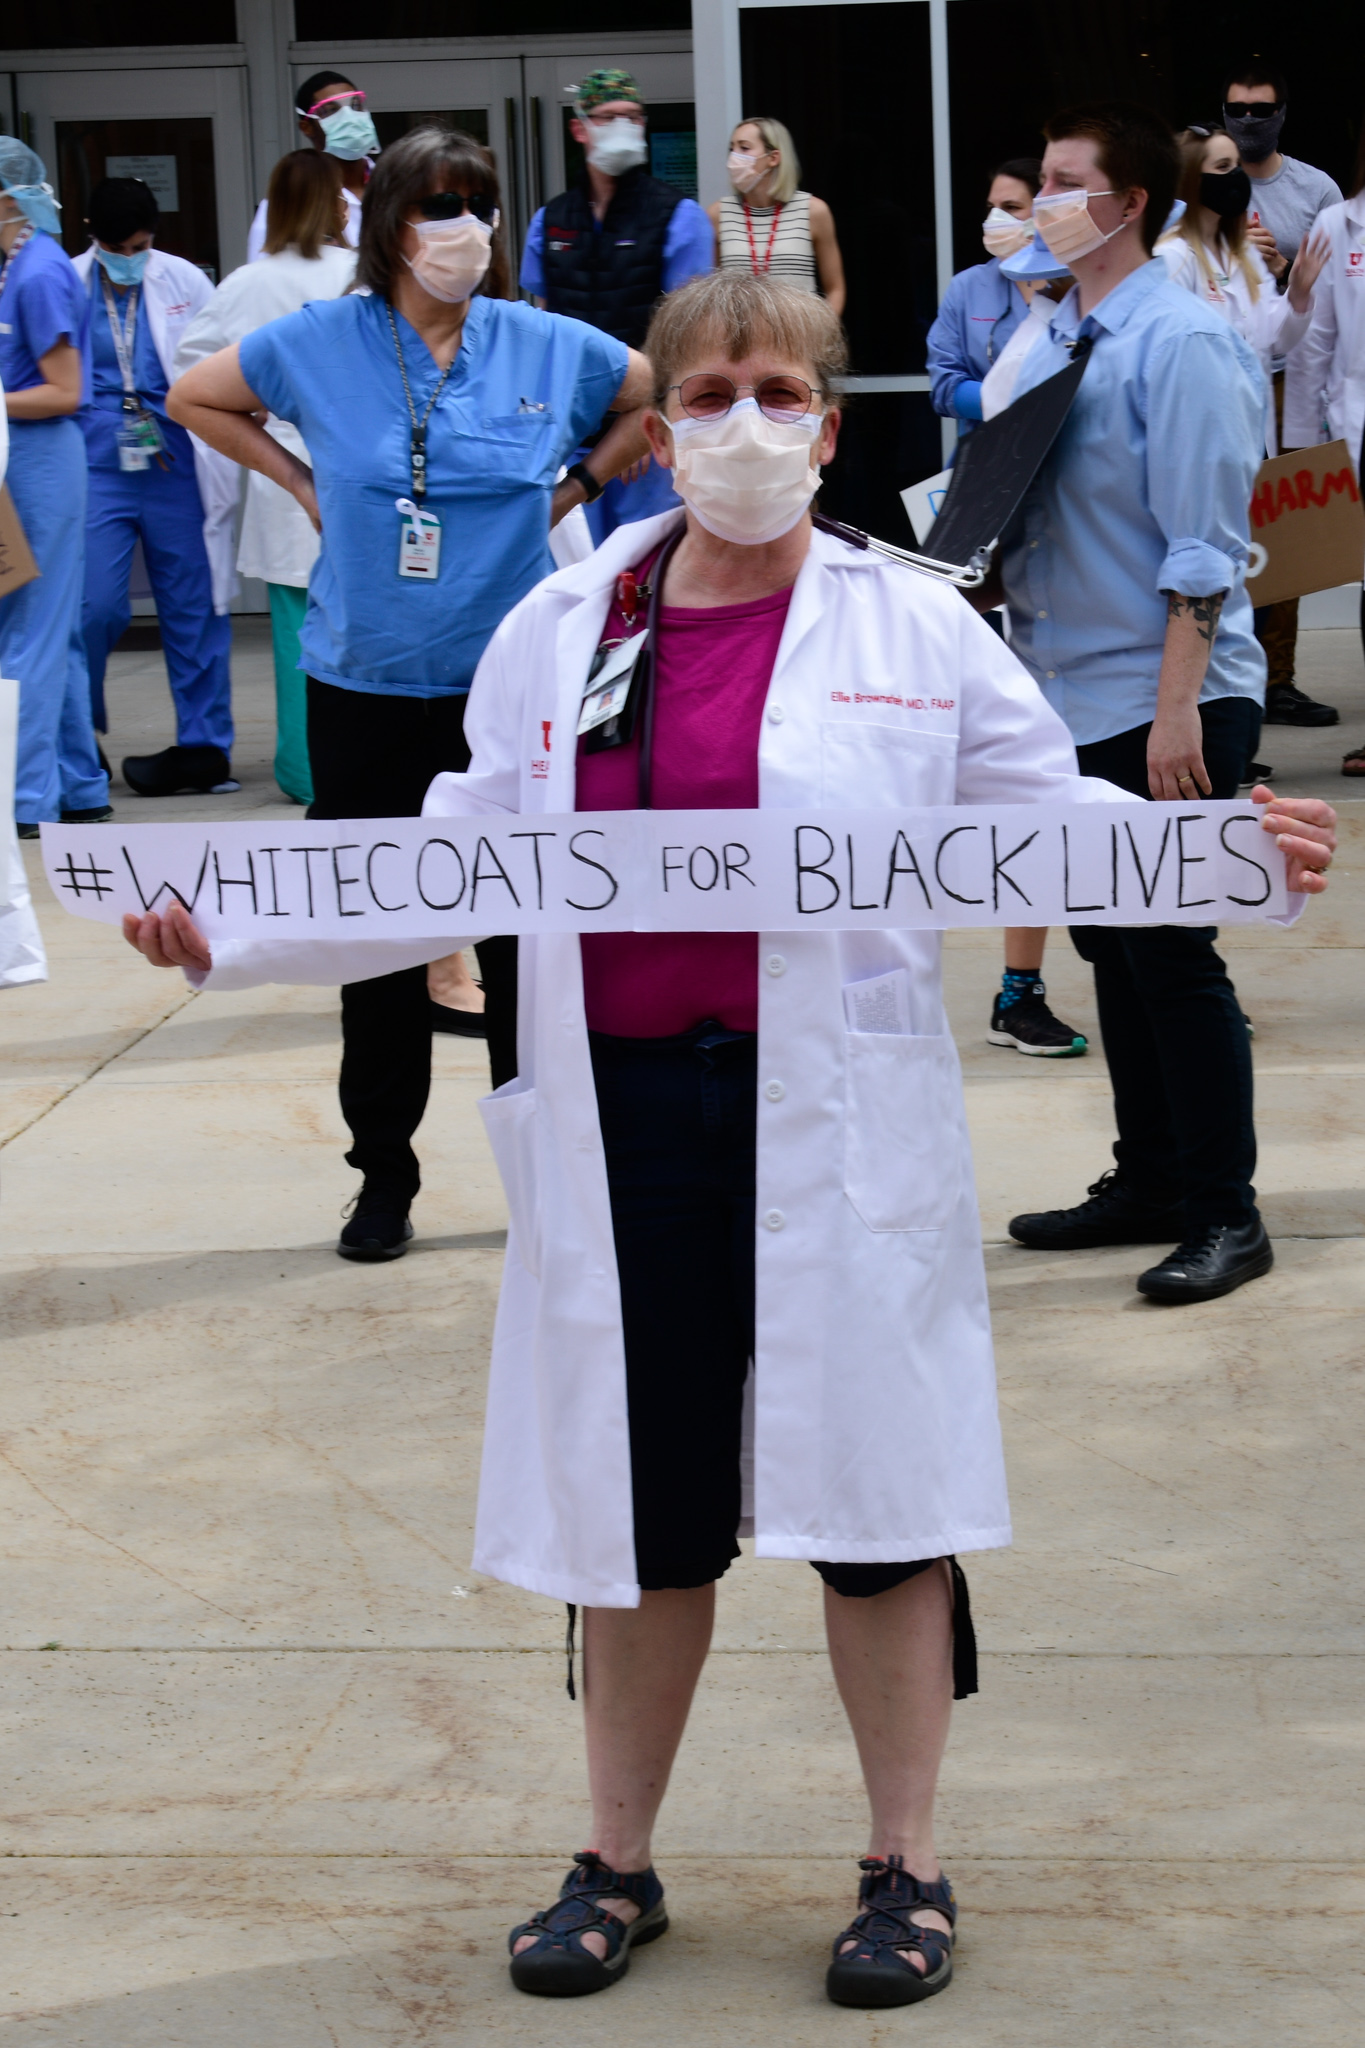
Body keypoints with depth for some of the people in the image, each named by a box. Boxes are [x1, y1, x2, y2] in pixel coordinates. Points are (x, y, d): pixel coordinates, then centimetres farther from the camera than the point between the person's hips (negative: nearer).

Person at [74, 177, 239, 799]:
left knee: (193, 609, 5)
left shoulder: (185, 282, 4)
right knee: (95, 608, -10)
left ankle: (204, 748, 14)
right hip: (96, 466, -1)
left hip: (176, 466, 1)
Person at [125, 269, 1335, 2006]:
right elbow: (459, 866, 10)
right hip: (625, 1114, 2)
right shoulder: (557, 632, 7)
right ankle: (616, 1866, 28)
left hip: (840, 1126, -2)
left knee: (872, 1492, 5)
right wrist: (227, 934, 3)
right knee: (638, 1502, 12)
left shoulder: (915, 626, 1)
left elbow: (1049, 815, 4)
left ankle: (905, 1867, 22)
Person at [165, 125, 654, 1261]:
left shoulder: (551, 347, -2)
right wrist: (304, 483, 7)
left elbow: (662, 399, 16)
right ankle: (384, 1174, 19)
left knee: (524, 934, 3)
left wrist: (570, 490, 9)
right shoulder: (319, 343, -2)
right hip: (365, 688, 0)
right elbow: (195, 399, 14)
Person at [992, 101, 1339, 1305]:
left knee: (1171, 955, -5)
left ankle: (1224, 1215, 4)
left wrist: (1176, 711, -21)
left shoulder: (1182, 344, -13)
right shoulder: (1054, 339, 11)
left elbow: (1204, 549, -17)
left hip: (1166, 706, -8)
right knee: (1113, 946, 14)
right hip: (1072, 696, 8)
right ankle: (1147, 1183, 25)